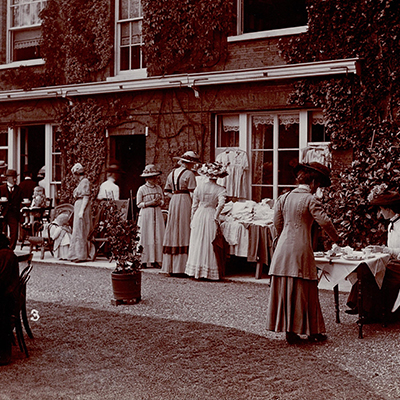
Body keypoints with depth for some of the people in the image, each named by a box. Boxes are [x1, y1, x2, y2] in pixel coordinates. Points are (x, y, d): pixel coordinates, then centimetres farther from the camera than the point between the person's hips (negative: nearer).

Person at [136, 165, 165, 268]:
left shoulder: (158, 188, 11)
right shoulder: (142, 189, -3)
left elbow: (162, 201, 16)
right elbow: (139, 204, -3)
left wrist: (159, 202, -7)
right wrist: (150, 203, -14)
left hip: (157, 214, 4)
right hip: (146, 214, -4)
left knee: (158, 236, -1)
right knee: (145, 236, -5)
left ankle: (155, 260, 3)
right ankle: (143, 261, -1)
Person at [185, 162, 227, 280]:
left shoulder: (199, 187, 3)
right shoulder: (220, 189, -6)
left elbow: (194, 205, 6)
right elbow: (221, 204, -22)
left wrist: (193, 219, 14)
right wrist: (216, 217, -12)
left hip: (199, 215, 3)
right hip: (211, 216, -2)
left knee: (197, 243, 10)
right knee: (210, 244, 4)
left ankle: (195, 270, 14)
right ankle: (210, 272, 6)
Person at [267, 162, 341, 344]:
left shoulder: (284, 197, 9)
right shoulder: (310, 199, -8)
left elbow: (277, 222, 12)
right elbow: (324, 221, -15)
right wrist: (336, 238, 0)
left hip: (283, 248, 6)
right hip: (300, 249, -5)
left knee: (284, 289, 8)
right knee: (303, 291, 3)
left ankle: (289, 330, 14)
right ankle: (312, 331, 13)